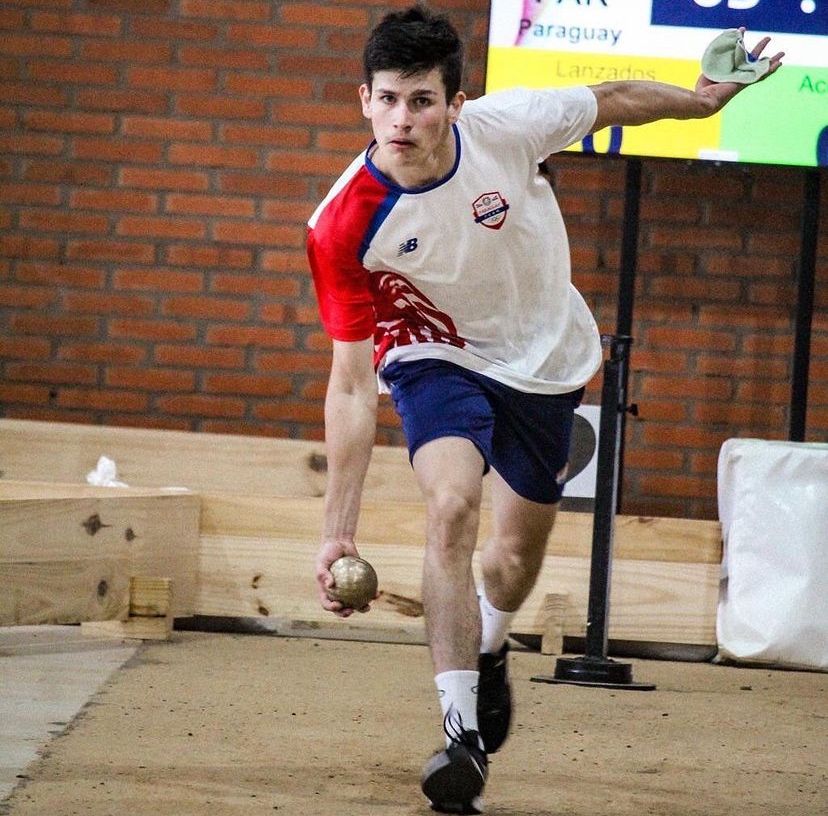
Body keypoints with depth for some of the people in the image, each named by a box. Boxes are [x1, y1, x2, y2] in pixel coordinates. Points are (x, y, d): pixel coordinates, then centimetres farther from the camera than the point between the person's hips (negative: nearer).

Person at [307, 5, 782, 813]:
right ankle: (461, 731, -25)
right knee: (451, 509, -28)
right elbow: (352, 383, -24)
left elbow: (612, 100, -6)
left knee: (522, 546, 15)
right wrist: (337, 530, -27)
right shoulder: (343, 227, -29)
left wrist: (699, 100, 9)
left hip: (543, 357, 3)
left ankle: (487, 651, 50)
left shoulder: (509, 125, -28)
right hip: (435, 358, -2)